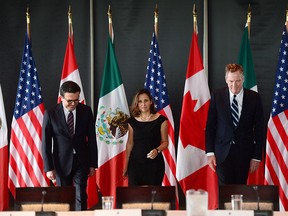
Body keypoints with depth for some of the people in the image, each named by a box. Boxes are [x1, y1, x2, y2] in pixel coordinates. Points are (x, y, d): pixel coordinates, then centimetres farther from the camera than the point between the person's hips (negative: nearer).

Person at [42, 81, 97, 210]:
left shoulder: (86, 111, -2)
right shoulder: (51, 114, -8)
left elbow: (92, 139, 4)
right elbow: (46, 143, -4)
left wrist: (93, 164, 5)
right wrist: (49, 168, -7)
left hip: (81, 162, 1)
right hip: (62, 163, -1)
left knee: (81, 197, -5)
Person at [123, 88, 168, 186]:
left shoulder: (160, 120, 0)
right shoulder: (132, 121, 8)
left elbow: (165, 142, 3)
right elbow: (130, 143, 13)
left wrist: (157, 150, -18)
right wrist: (126, 166, 12)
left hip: (154, 163, -2)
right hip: (135, 162, 2)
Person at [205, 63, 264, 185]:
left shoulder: (254, 98, 0)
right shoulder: (217, 96, 0)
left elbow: (259, 129, 2)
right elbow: (210, 126, 4)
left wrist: (256, 157, -1)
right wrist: (210, 152, -2)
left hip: (244, 153, 0)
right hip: (223, 152, 0)